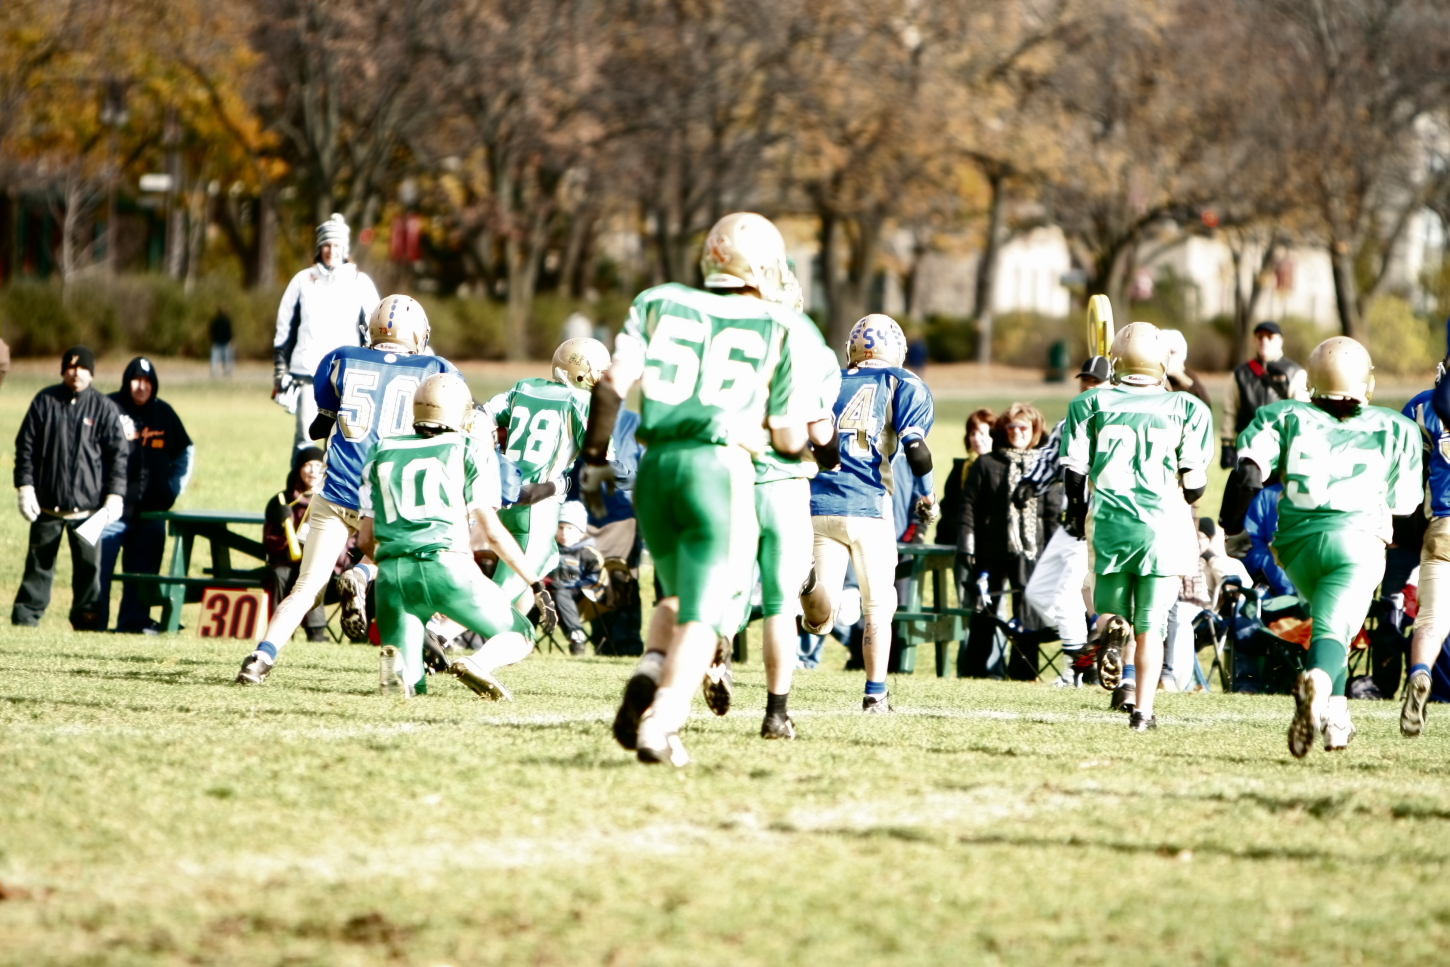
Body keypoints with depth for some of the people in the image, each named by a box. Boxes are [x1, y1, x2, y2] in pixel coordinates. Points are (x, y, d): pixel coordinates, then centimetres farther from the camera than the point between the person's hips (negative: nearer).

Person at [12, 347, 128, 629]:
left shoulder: (104, 409, 2)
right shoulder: (45, 401, 4)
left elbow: (119, 455, 3)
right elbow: (25, 446, 6)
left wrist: (115, 495, -5)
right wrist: (24, 487, -3)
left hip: (88, 507, 0)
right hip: (47, 504, 0)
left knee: (89, 564, 2)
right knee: (39, 564, 5)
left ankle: (87, 619, 10)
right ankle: (24, 618, 9)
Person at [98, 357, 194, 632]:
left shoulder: (164, 413, 10)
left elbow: (186, 452, 22)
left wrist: (176, 486, 12)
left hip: (152, 510, 4)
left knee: (143, 569, 4)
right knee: (101, 566, -7)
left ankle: (135, 620, 9)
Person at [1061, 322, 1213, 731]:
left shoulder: (1092, 405, 3)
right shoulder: (1186, 409, 1)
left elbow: (1074, 469, 2)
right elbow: (1194, 482, 0)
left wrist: (1077, 512, 18)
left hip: (1111, 518, 1)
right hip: (1163, 522, 0)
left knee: (1113, 608, 17)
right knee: (1150, 624, 7)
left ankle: (1113, 632, -18)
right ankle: (1143, 710, 2)